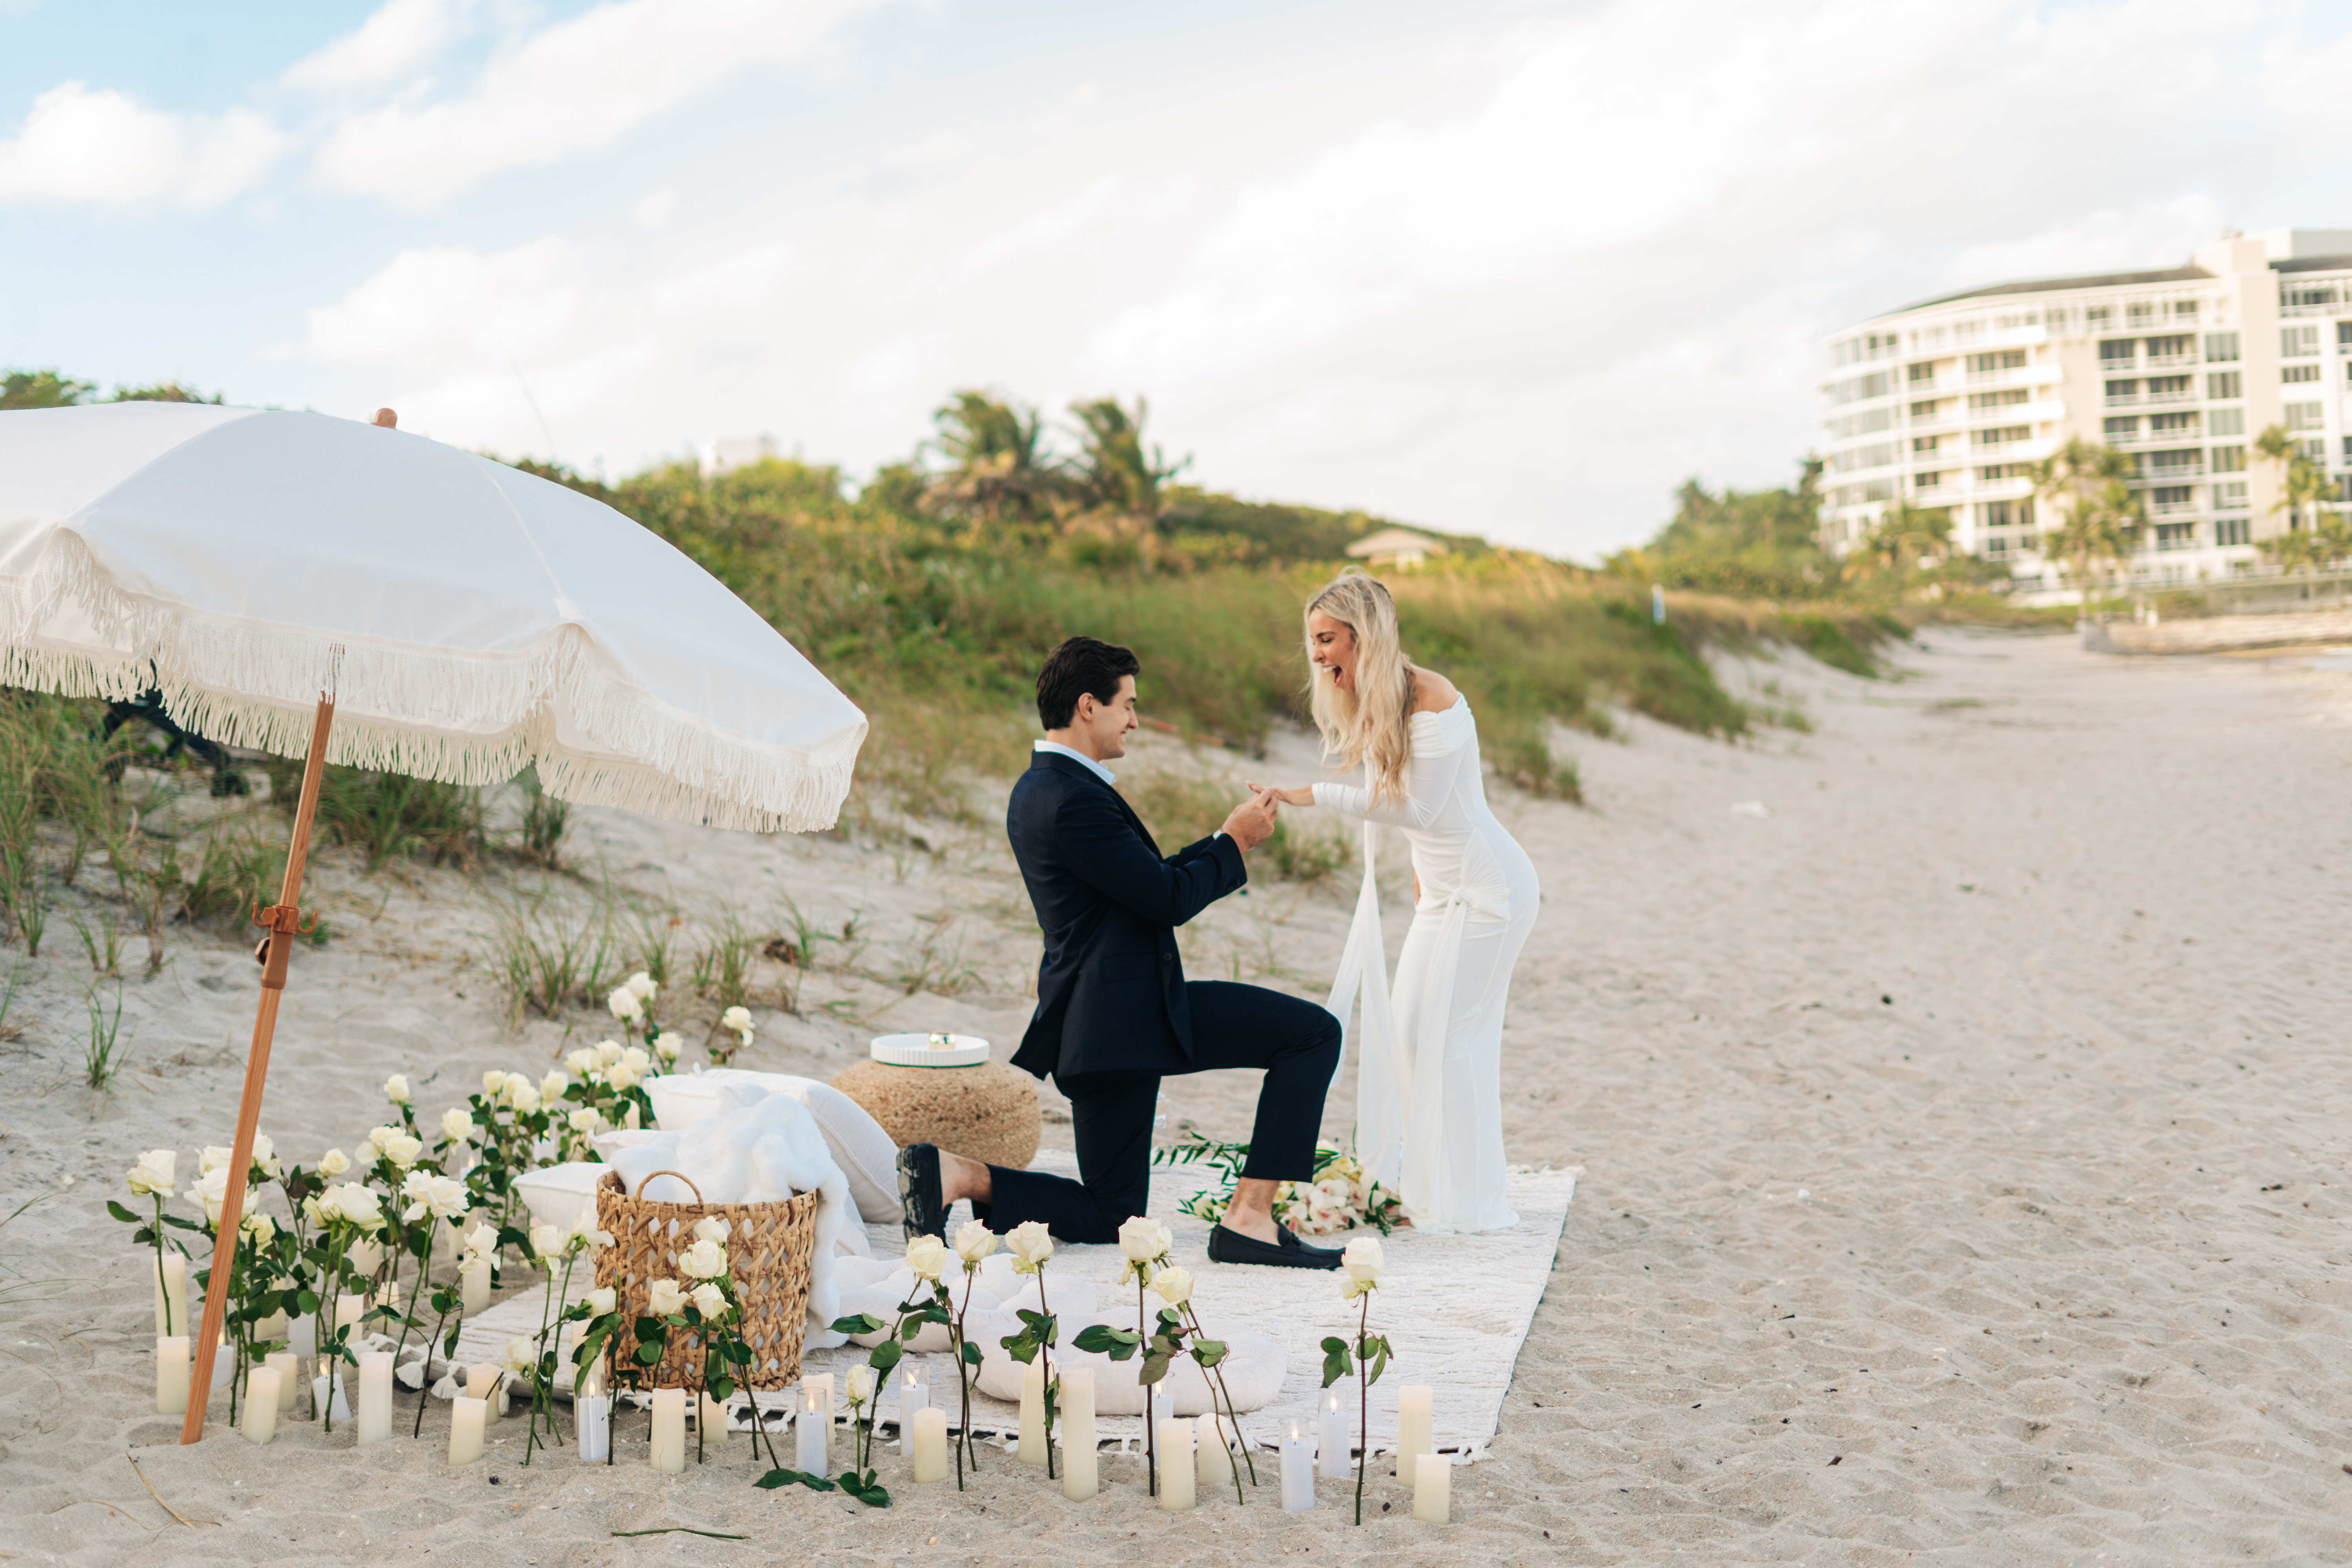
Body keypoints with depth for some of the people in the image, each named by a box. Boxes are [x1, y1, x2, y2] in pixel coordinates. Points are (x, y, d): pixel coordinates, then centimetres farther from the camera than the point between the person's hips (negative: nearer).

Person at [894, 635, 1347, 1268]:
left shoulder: (1037, 789, 16)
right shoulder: (1074, 799, -17)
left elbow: (1147, 880, 21)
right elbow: (1171, 900, -15)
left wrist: (1228, 839, 14)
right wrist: (1235, 842, 0)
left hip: (1096, 1016, 10)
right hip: (1129, 1009, -10)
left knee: (1109, 1217, 18)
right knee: (1314, 1033, -7)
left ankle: (956, 1173, 2)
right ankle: (1249, 1218, -11)